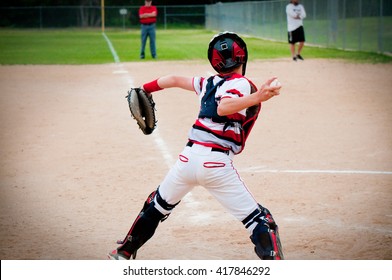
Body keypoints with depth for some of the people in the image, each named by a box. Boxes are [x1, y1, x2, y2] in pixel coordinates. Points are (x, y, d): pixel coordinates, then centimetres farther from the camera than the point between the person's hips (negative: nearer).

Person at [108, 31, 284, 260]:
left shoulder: (209, 83, 16)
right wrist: (257, 97, -32)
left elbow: (174, 80, 29)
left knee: (158, 205, 30)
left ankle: (124, 252, 42)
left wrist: (145, 90, 44)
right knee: (259, 221, -5)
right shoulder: (243, 85, -2)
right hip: (217, 164, -6)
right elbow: (223, 108, -21)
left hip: (188, 156, 6)